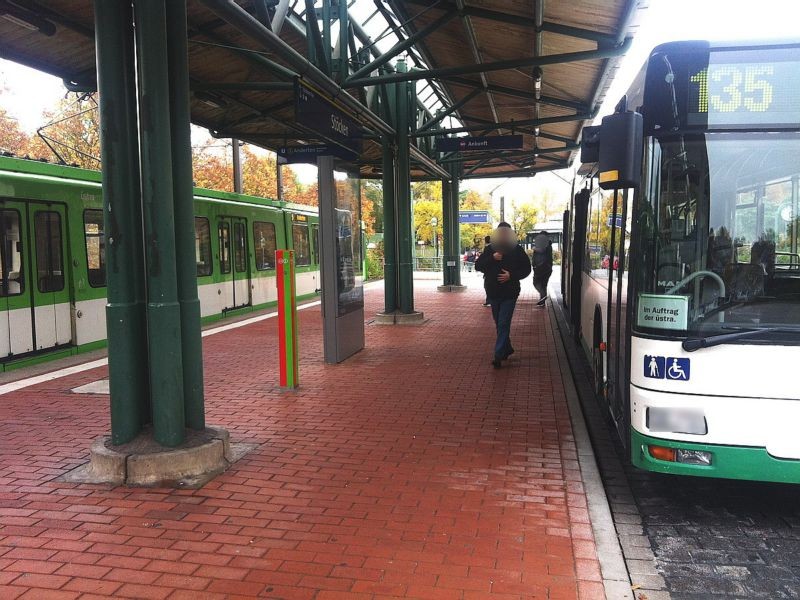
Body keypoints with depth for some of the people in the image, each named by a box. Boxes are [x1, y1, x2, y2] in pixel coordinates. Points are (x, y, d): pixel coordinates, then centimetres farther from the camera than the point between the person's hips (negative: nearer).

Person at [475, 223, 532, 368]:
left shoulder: (517, 250, -2)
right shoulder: (490, 249, 4)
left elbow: (526, 269, 2)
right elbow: (478, 266, -2)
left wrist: (512, 276, -15)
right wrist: (492, 258, -17)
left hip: (509, 293, -4)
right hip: (493, 292, 4)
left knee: (503, 324, -9)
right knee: (499, 324, 15)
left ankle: (498, 355, -12)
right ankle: (507, 348, 33)